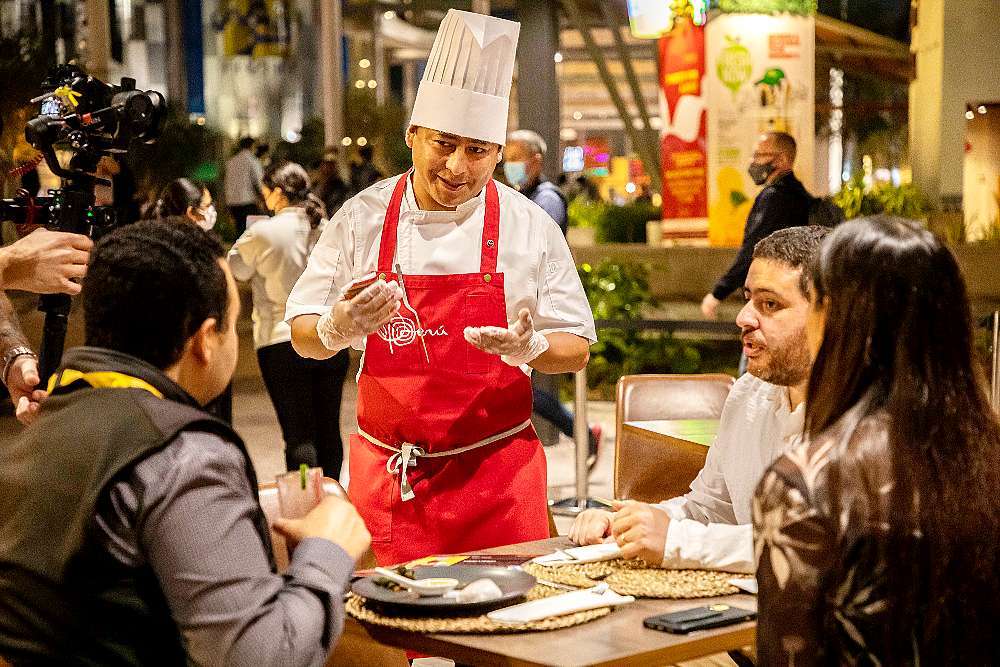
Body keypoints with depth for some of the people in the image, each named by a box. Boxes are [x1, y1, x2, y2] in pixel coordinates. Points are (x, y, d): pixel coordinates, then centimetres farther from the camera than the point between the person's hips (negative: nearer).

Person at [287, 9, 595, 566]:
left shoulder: (530, 227, -1)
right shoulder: (361, 220, 0)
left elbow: (575, 348, 2)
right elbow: (305, 336, 4)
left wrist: (528, 347, -19)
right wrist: (338, 329, -18)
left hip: (496, 473, 0)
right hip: (386, 473, 0)